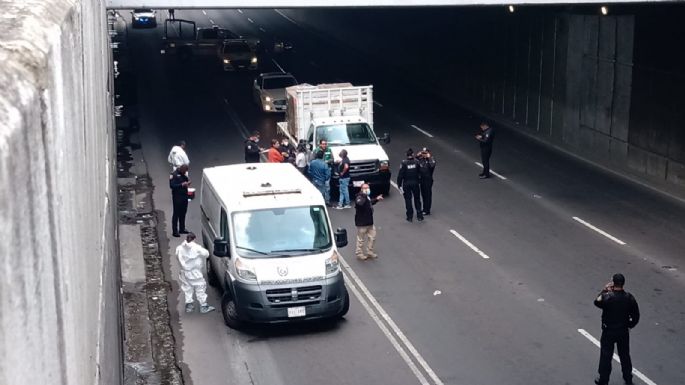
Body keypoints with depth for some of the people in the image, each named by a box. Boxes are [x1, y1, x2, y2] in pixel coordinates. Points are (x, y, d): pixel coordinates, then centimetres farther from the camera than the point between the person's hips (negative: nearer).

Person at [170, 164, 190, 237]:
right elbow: (172, 185, -18)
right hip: (177, 197, -7)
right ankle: (175, 231, -1)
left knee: (183, 213, 13)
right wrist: (181, 185, -25)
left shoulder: (184, 174, 11)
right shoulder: (174, 175, -12)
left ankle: (182, 229, 24)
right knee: (176, 214, -4)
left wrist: (188, 183, 1)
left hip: (184, 196, 7)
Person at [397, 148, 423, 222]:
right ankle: (419, 216, 15)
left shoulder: (404, 163, -13)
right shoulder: (416, 162, -8)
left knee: (408, 200, 7)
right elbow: (419, 172, -1)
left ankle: (410, 217, 8)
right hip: (415, 183, 2)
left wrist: (399, 184, -5)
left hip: (406, 184, -2)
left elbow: (400, 175, -11)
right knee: (417, 199, 13)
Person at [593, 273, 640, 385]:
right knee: (625, 355, 20)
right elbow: (636, 316, -4)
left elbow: (597, 302, -1)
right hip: (624, 332, 3)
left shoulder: (607, 297, -24)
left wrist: (604, 291, 6)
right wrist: (629, 325, 11)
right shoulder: (629, 298, -12)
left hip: (608, 332, -3)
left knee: (606, 356, 10)